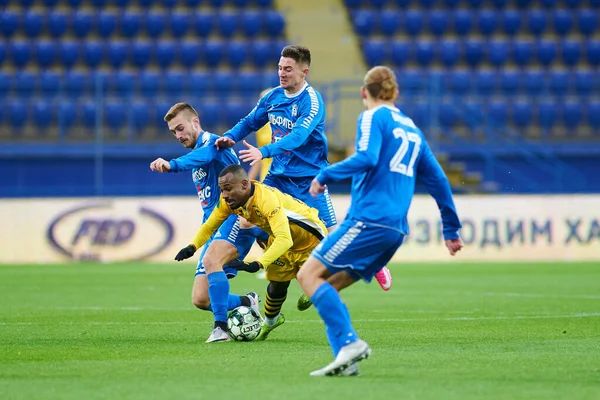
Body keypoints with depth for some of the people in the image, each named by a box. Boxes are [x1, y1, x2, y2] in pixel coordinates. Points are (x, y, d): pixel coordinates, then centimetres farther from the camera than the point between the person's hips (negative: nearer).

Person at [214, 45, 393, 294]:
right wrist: (230, 137, -8)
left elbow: (298, 136, -32)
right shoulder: (273, 96, 2)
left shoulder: (311, 101, -19)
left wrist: (263, 152, -44)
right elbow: (250, 122, 13)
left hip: (308, 178, -6)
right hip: (278, 176, 6)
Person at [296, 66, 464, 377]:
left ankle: (349, 342, -23)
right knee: (327, 287, 11)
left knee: (309, 275, -8)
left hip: (369, 219, -8)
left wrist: (325, 176, -6)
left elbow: (366, 158, -18)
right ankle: (346, 359, -4)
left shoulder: (373, 117, 1)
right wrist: (451, 229, 30)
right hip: (396, 230, 8)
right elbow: (437, 179, 25)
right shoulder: (412, 128, 24)